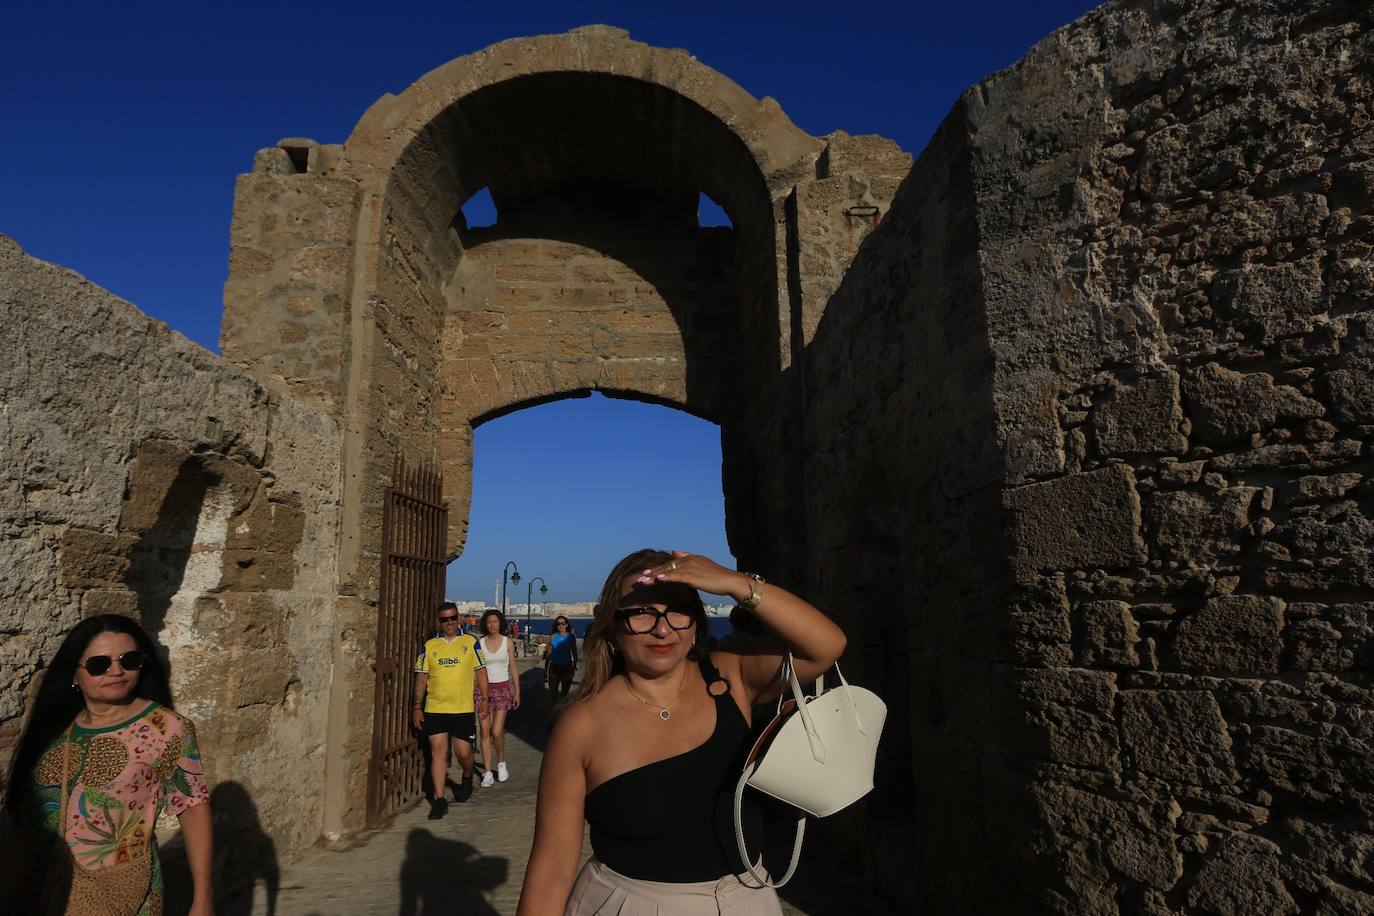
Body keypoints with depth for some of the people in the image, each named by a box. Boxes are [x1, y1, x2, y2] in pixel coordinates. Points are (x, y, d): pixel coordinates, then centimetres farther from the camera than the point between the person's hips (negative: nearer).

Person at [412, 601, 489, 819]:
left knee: (464, 752, 3)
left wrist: (483, 699, 0)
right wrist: (417, 707, 4)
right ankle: (439, 800, 11)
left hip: (463, 709, -1)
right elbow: (421, 677, 7)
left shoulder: (470, 642, 1)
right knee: (438, 752, 2)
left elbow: (480, 671, 5)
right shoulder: (429, 646, 5)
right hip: (434, 709, 1)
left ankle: (467, 779, 35)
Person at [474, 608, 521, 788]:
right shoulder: (480, 643, 3)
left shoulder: (508, 642, 1)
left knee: (497, 731, -10)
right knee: (485, 732, 0)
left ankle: (501, 763, 17)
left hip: (503, 688, -1)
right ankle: (488, 773, 8)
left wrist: (517, 692, 2)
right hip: (484, 688, 2)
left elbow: (514, 667, 4)